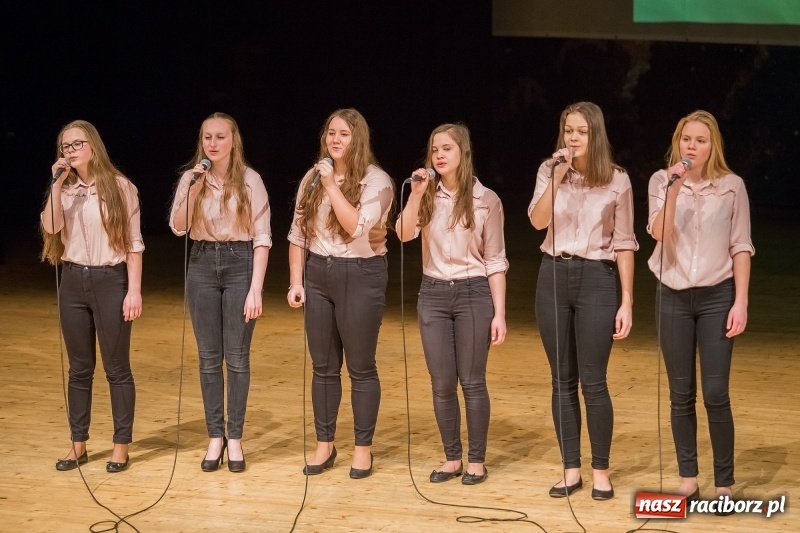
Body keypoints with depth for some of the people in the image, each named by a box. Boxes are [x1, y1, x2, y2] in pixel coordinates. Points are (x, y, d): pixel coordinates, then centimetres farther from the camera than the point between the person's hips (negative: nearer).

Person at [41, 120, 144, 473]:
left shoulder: (120, 187, -4)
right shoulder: (65, 189, 9)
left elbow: (133, 242, -6)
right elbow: (51, 227, -8)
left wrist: (135, 289, -11)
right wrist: (57, 184, -11)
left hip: (110, 280, -4)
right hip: (73, 282, 4)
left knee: (116, 368, 1)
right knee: (79, 368, 10)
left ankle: (121, 446, 8)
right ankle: (78, 445, 16)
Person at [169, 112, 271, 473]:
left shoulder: (250, 180, -6)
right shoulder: (191, 178, 3)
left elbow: (262, 236, -6)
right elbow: (178, 228, -5)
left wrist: (255, 288, -11)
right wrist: (193, 191, -18)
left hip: (240, 265, -3)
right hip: (203, 265, 3)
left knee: (237, 357, 2)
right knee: (209, 357, 6)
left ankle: (235, 439, 10)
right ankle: (215, 437, 15)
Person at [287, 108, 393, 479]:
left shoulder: (376, 181, -8)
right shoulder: (313, 177, 7)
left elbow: (357, 226, -22)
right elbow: (298, 233, 9)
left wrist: (332, 186, -19)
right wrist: (295, 281, 3)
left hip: (360, 276, -5)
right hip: (318, 274, 5)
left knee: (361, 368, 2)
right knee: (323, 367, 10)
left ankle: (363, 448, 11)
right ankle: (324, 445, 19)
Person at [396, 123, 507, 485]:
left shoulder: (485, 200, -3)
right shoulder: (428, 195, 4)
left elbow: (495, 260, -2)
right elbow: (404, 234, -12)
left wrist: (499, 313, -6)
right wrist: (416, 195, -21)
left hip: (473, 293, -3)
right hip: (433, 294, 3)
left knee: (472, 382, 2)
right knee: (442, 384, 6)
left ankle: (476, 461, 11)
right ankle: (452, 458, 17)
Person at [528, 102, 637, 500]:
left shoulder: (617, 180, -2)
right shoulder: (549, 171, 4)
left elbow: (624, 243, 0)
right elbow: (537, 221, -11)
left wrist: (627, 301, -4)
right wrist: (557, 178, -21)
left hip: (597, 278, -3)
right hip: (554, 277, 3)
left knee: (592, 381, -5)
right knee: (563, 380, 6)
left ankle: (600, 471, 6)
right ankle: (571, 469, 13)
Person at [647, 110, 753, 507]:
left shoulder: (731, 186, -2)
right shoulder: (661, 181, 0)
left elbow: (740, 247, -1)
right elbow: (658, 233, -14)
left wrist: (741, 302, -6)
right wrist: (674, 188, -24)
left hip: (716, 296, -2)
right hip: (674, 297, 2)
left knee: (715, 394, -6)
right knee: (681, 395, 6)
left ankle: (724, 484, 2)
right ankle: (688, 479, 14)